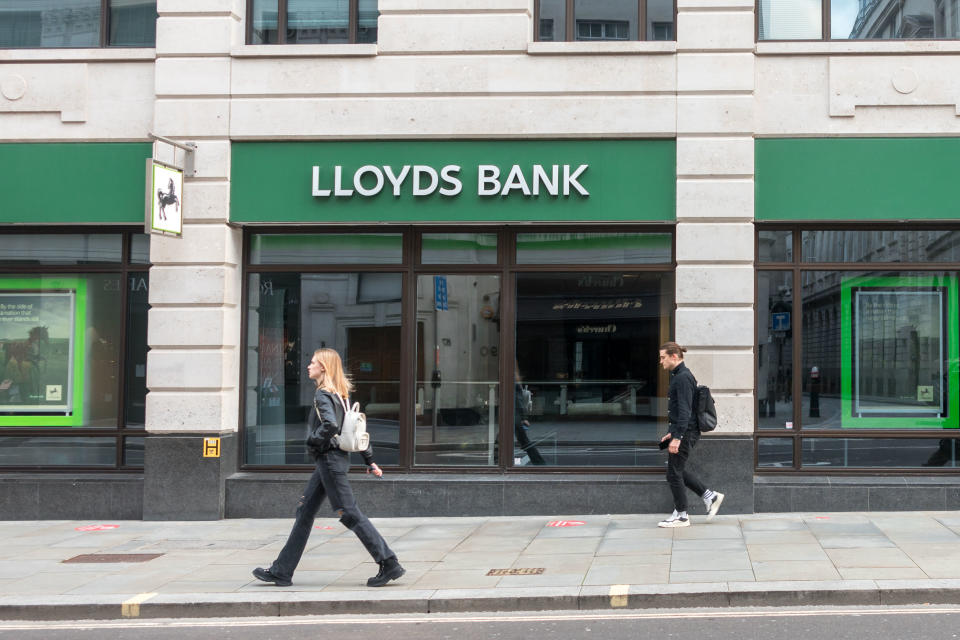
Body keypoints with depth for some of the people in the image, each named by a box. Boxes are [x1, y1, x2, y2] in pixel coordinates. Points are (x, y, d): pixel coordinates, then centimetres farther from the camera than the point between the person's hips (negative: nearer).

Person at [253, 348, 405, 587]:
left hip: (330, 460, -10)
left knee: (350, 514, -6)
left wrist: (313, 442, -14)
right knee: (304, 511, 12)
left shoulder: (323, 395, -15)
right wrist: (370, 460, 19)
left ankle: (390, 565, -4)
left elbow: (331, 425, -31)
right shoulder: (341, 395, 13)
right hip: (330, 461, 10)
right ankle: (281, 572, 16)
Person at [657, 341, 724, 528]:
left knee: (674, 473, -2)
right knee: (676, 471, 16)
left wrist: (677, 437, -25)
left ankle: (681, 516, 7)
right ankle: (710, 496, 20)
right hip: (683, 431, 10)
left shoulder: (683, 378, -17)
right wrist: (673, 432, 24)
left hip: (686, 432, -10)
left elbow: (685, 410, -23)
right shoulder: (678, 376, 15)